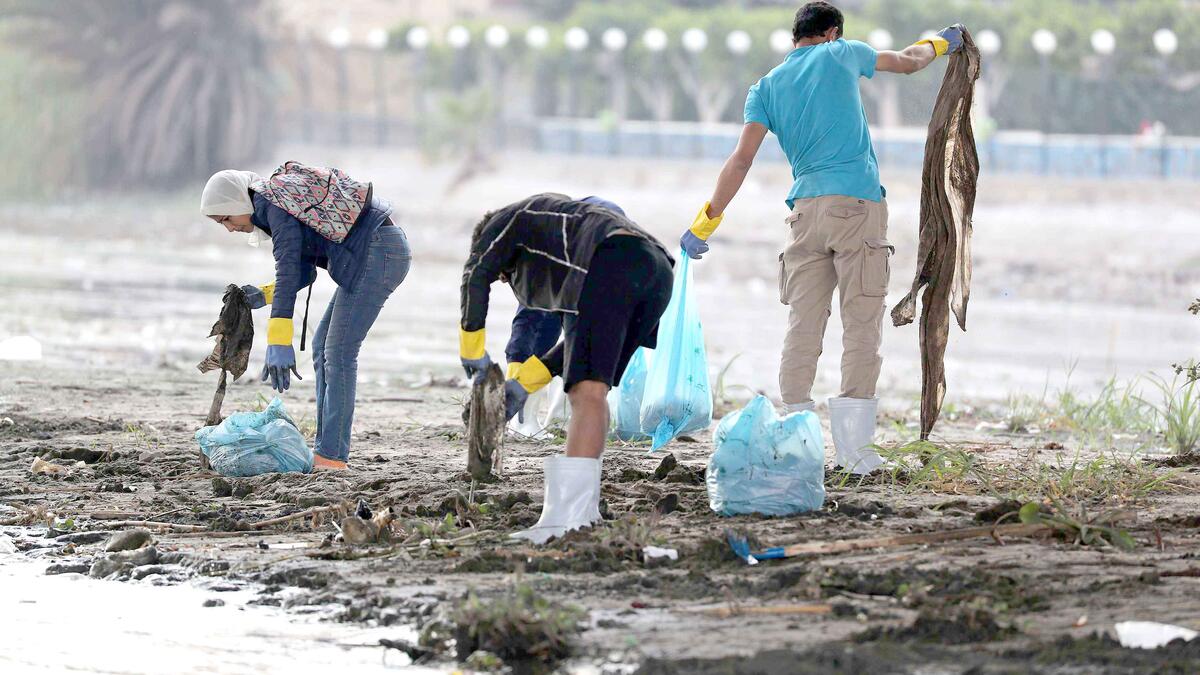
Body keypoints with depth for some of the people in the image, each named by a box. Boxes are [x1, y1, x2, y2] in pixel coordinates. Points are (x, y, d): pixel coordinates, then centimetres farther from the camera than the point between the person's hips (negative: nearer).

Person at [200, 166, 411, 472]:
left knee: (338, 352, -11)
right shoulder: (271, 211, 17)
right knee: (323, 347, 11)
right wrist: (263, 295, 4)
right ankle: (326, 447, 10)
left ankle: (331, 455, -11)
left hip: (378, 251, -11)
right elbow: (303, 272, 21)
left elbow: (288, 272, -23)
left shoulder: (276, 205, -14)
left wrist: (278, 345, -28)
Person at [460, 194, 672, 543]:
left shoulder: (509, 220, 28)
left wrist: (472, 350, 14)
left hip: (611, 263, -8)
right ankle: (584, 508, 17)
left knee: (588, 391, -17)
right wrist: (525, 382, 35)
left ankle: (565, 518, -28)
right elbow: (587, 334, 36)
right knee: (591, 389, 18)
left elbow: (476, 276, 8)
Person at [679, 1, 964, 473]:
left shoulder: (766, 87, 13)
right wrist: (939, 44, 45)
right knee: (861, 326, -3)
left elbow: (742, 159, 3)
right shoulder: (841, 55, 8)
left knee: (802, 327, 3)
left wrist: (708, 218, 4)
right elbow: (907, 62, 24)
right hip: (857, 202, -3)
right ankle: (854, 447, -9)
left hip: (805, 209, 3)